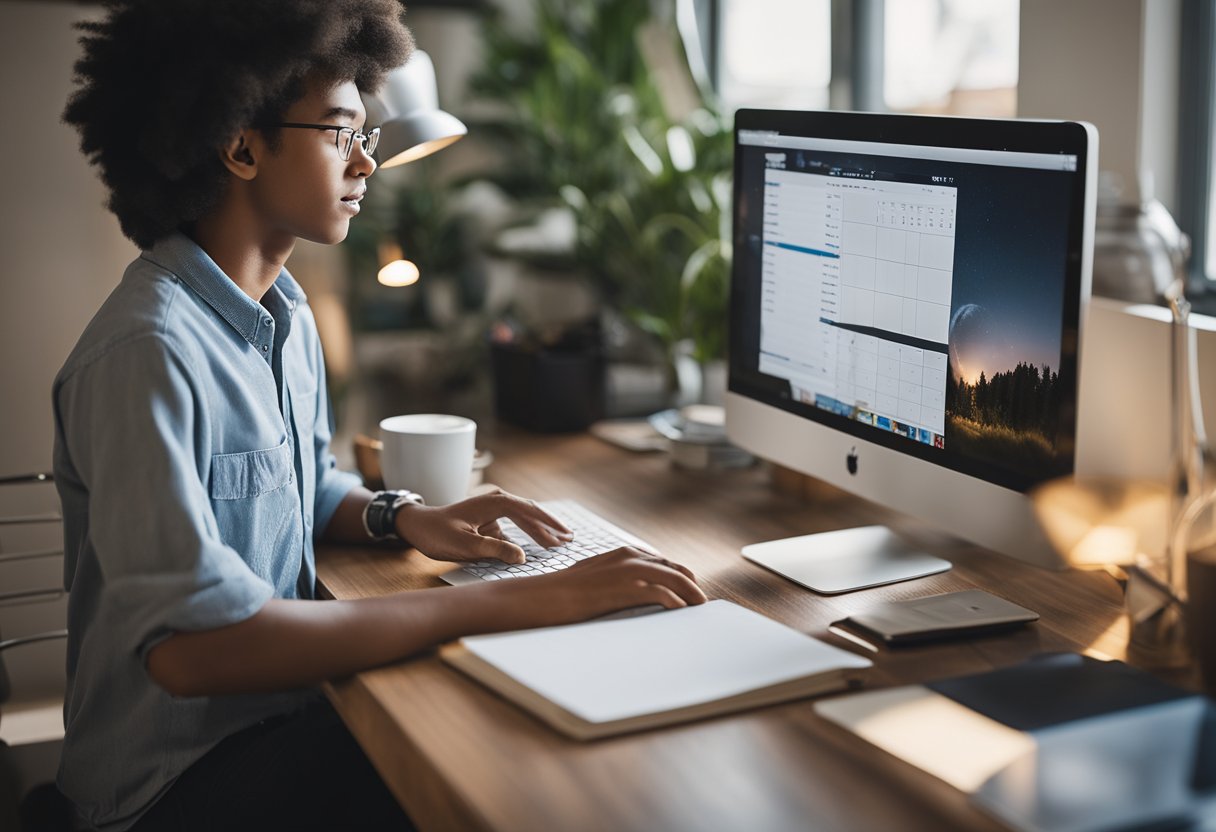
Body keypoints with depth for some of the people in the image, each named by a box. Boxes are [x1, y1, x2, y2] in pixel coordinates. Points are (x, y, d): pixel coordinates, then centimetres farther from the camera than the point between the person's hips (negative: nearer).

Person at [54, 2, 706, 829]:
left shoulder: (286, 313, 7)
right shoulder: (150, 355, -24)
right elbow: (191, 647, -34)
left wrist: (402, 518, -3)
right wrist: (514, 603, -34)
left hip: (283, 709, 8)